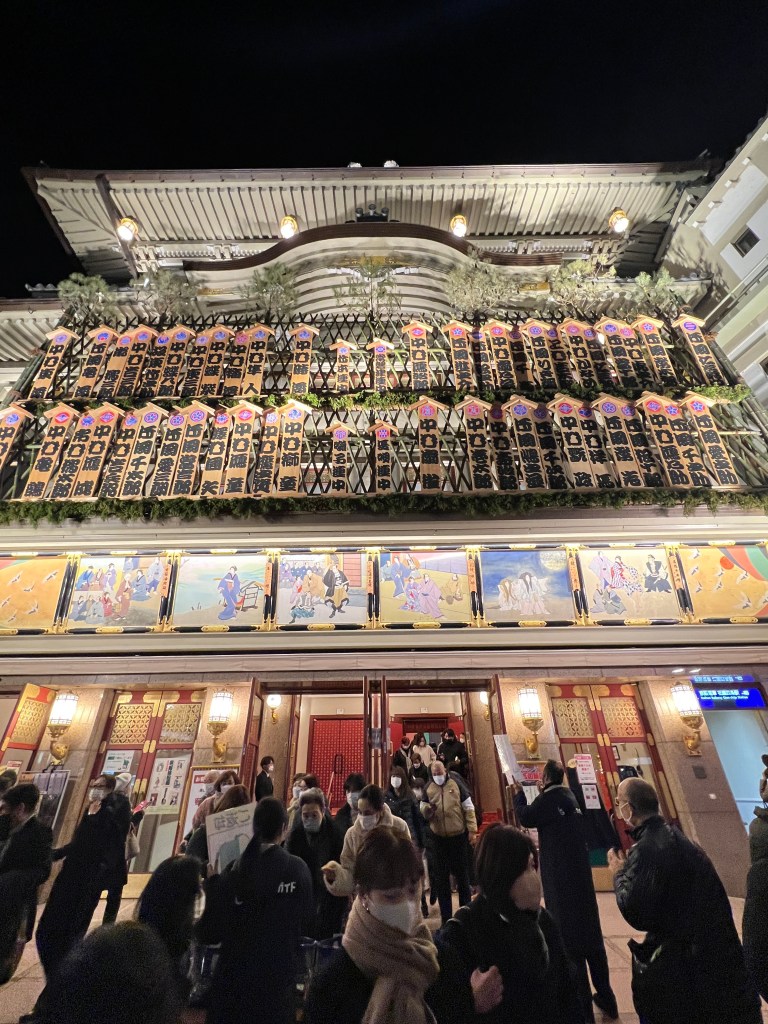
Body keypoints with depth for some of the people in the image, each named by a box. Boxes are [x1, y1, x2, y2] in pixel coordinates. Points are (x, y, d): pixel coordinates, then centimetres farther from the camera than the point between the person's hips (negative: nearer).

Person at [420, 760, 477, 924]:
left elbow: (468, 808, -3)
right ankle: (445, 916, 25)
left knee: (462, 874, 12)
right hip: (438, 837, 2)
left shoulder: (456, 784, -8)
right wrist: (427, 809, -19)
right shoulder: (428, 788, -1)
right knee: (440, 877, 10)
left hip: (459, 836, -2)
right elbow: (423, 812, 4)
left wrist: (472, 830, -7)